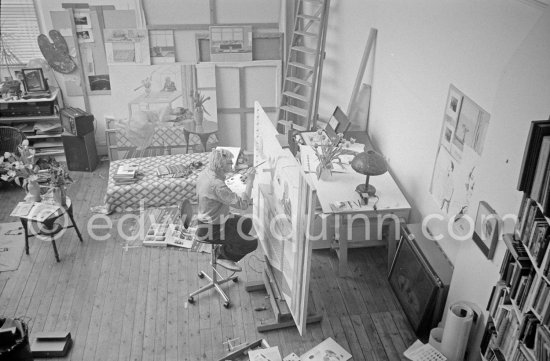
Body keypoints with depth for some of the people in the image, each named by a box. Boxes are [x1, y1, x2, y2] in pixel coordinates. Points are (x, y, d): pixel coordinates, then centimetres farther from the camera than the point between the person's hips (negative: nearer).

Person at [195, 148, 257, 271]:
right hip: (210, 230, -10)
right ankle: (224, 256, 12)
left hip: (208, 220, 10)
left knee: (247, 223, 22)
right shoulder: (216, 185, -34)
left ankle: (225, 249, 25)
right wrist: (250, 181, -28)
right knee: (252, 243, -8)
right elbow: (243, 204, -34)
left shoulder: (205, 173, -4)